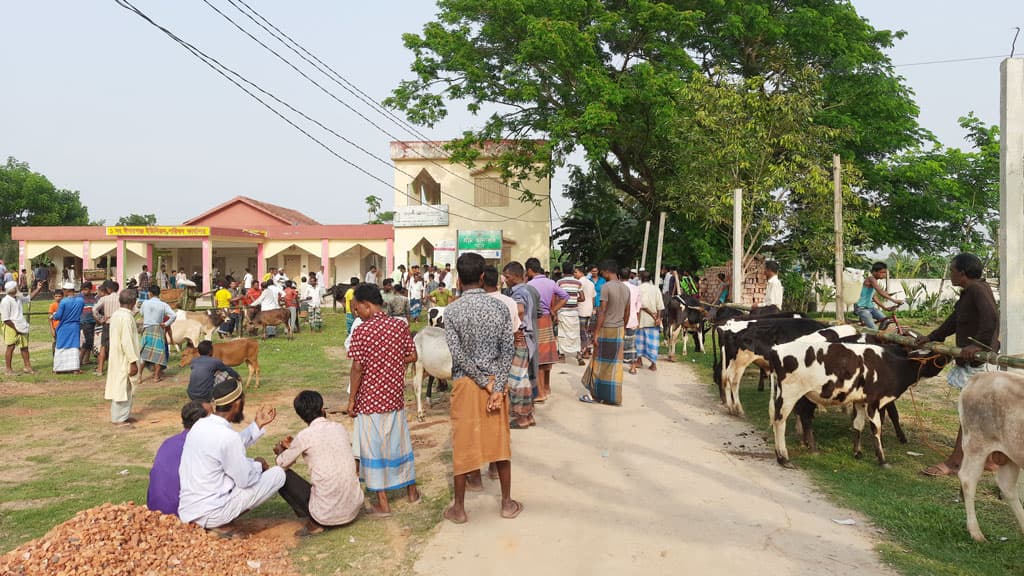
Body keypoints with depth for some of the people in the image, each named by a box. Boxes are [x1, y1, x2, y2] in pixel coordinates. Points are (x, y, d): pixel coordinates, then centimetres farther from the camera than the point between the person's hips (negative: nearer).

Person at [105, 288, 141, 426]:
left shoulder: (115, 315, 8)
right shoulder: (127, 317, -20)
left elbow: (116, 337, 15)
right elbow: (127, 341, -23)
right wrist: (133, 361, -21)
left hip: (116, 357, 10)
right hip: (124, 359, -10)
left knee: (120, 387, 16)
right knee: (123, 387, -1)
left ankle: (125, 415, 26)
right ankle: (119, 418, 6)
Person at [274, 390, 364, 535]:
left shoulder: (305, 436, -9)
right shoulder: (340, 428, 5)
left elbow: (283, 464, 7)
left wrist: (280, 451, 30)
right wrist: (294, 446, 30)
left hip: (327, 513, -6)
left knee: (281, 475, 11)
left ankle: (313, 522, 7)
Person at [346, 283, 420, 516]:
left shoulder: (362, 331, -14)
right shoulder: (400, 325, 0)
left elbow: (357, 368, -16)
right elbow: (412, 357, 4)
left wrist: (351, 399, -7)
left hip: (369, 399, -5)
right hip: (395, 396, 5)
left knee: (373, 447, 5)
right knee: (399, 442, 19)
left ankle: (382, 503, 11)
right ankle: (411, 490, 32)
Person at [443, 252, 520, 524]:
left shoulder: (452, 311, -10)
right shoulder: (500, 308, -3)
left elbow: (458, 355, -15)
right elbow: (508, 351, -8)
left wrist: (486, 383, -10)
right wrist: (497, 387, -9)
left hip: (465, 382, -2)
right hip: (496, 380, 2)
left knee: (462, 444, 8)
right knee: (499, 442, 13)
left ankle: (459, 508, 18)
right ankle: (507, 503, 24)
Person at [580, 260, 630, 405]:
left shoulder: (607, 287, -13)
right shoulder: (626, 288, 8)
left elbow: (602, 312, -16)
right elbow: (627, 313, 12)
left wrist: (596, 332, -13)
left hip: (606, 329, -6)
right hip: (619, 330, 6)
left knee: (600, 362, 3)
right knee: (615, 363, 9)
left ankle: (595, 394, 11)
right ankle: (614, 397, 12)